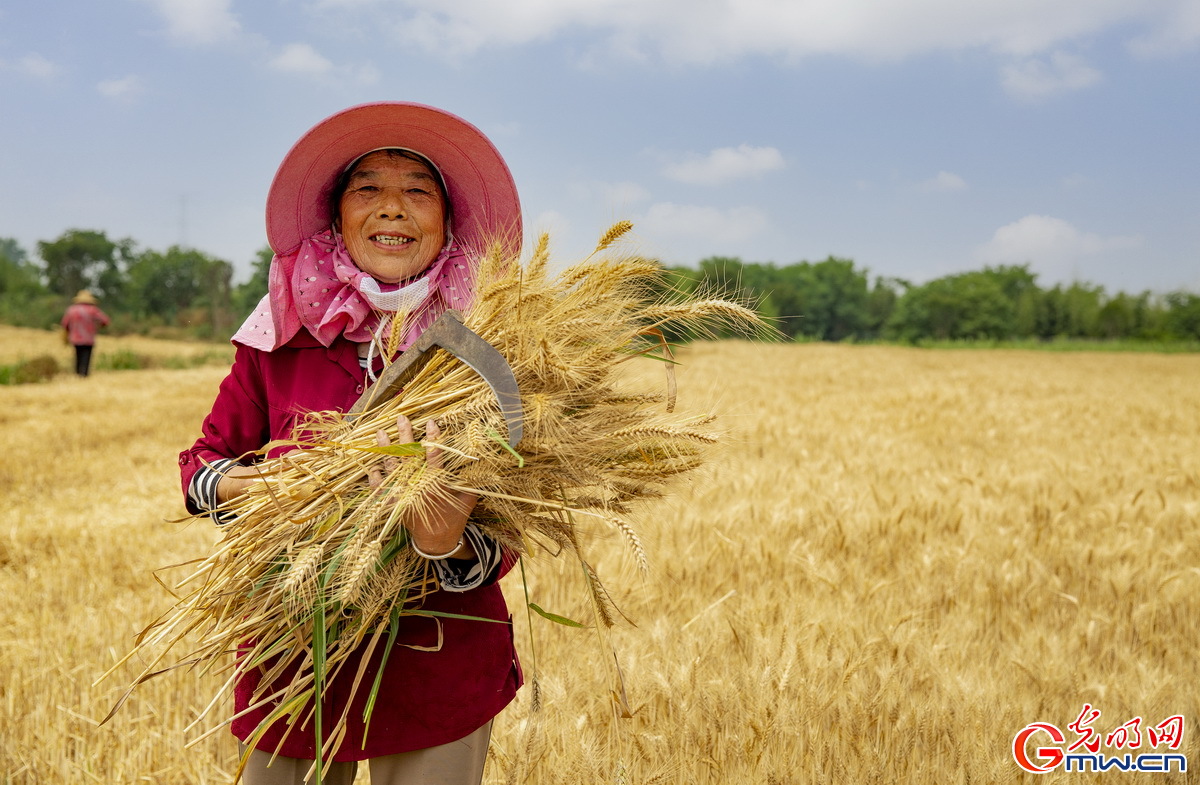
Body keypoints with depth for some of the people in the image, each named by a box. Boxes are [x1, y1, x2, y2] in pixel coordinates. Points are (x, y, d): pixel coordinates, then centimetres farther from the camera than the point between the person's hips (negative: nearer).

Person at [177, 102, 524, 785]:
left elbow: (505, 533, -10)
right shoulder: (284, 337, -4)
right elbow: (206, 459, 8)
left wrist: (454, 548, -31)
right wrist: (227, 485, -14)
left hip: (439, 674, -1)